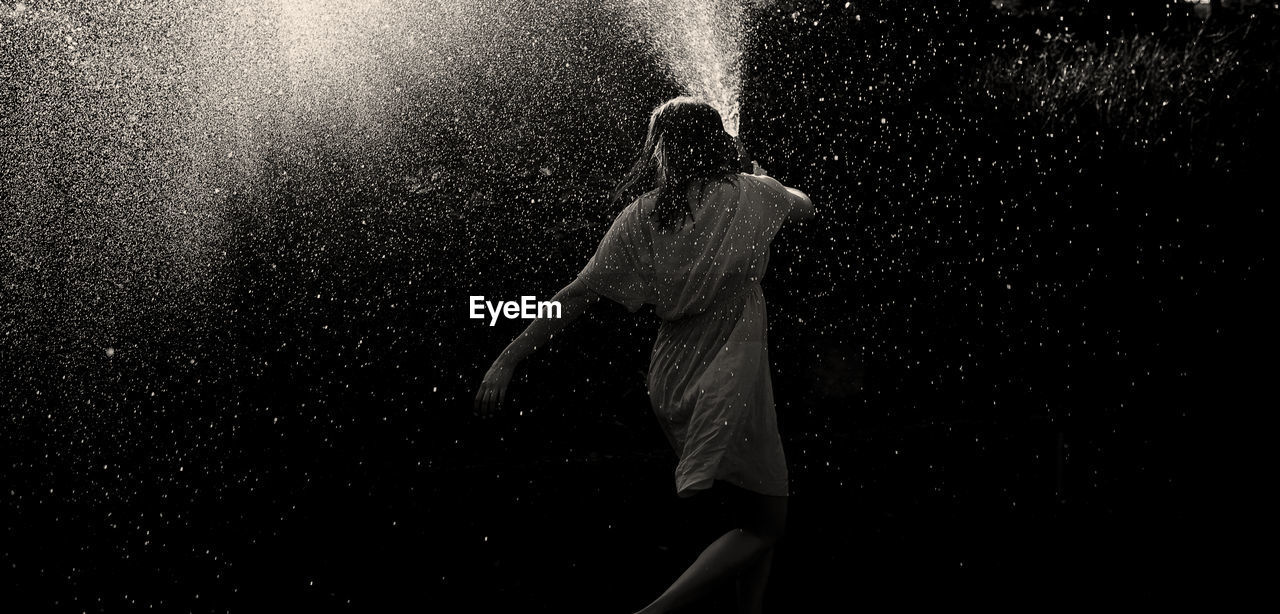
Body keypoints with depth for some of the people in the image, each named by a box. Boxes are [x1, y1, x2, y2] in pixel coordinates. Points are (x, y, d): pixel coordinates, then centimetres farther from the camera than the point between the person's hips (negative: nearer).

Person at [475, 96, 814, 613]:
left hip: (671, 379, 5)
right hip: (731, 384, -5)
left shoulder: (641, 218, -2)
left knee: (756, 513, 21)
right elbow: (805, 206, 17)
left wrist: (509, 357, -5)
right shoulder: (750, 195, -5)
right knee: (763, 526, -1)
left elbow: (578, 295, -7)